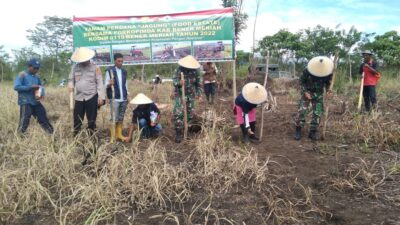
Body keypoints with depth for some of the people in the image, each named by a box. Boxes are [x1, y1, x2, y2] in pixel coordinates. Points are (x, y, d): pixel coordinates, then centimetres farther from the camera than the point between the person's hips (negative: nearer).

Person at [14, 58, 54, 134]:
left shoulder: (36, 77, 13)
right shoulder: (22, 75, -5)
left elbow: (40, 88, 19)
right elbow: (16, 87, -15)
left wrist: (41, 94, -4)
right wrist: (31, 87, -20)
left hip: (36, 102, 6)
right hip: (25, 103, -6)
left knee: (44, 119, 11)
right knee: (24, 122, -8)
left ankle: (52, 135, 19)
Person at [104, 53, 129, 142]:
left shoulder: (124, 71, 12)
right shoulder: (109, 70, -4)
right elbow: (106, 85, -5)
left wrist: (127, 95, 15)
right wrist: (109, 84, -27)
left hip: (123, 98, 5)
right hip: (114, 98, -5)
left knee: (121, 118, 10)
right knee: (114, 118, -4)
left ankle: (119, 134, 18)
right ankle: (113, 136, 3)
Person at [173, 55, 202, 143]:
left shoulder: (195, 71, -1)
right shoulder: (180, 69, -10)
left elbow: (198, 84, 9)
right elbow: (174, 80, -13)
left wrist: (199, 95, 6)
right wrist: (179, 83, -35)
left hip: (191, 95, 4)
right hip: (180, 94, -3)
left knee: (190, 114, 9)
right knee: (178, 113, -14)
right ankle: (178, 133, -6)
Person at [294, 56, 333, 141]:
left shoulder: (328, 72, -17)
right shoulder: (308, 71, -25)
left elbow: (328, 82, 1)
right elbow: (302, 81, -11)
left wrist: (328, 91, -17)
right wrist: (305, 92, -21)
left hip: (318, 93, 3)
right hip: (307, 91, -3)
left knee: (318, 112, -2)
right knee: (302, 110, -13)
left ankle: (312, 132, 9)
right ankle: (298, 130, -1)